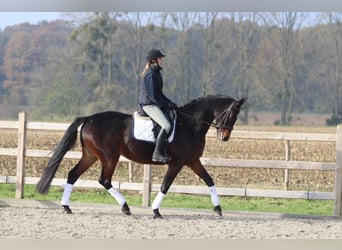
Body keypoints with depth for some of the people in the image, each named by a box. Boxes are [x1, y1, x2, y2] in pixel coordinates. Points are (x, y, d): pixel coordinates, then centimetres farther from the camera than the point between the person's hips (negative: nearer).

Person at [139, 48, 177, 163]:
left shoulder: (156, 73, 15)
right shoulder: (150, 74, -16)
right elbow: (153, 96, -20)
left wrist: (170, 103, 11)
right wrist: (167, 105, -15)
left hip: (154, 104, 11)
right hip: (148, 105, -11)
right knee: (166, 125, -23)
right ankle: (157, 153, -22)